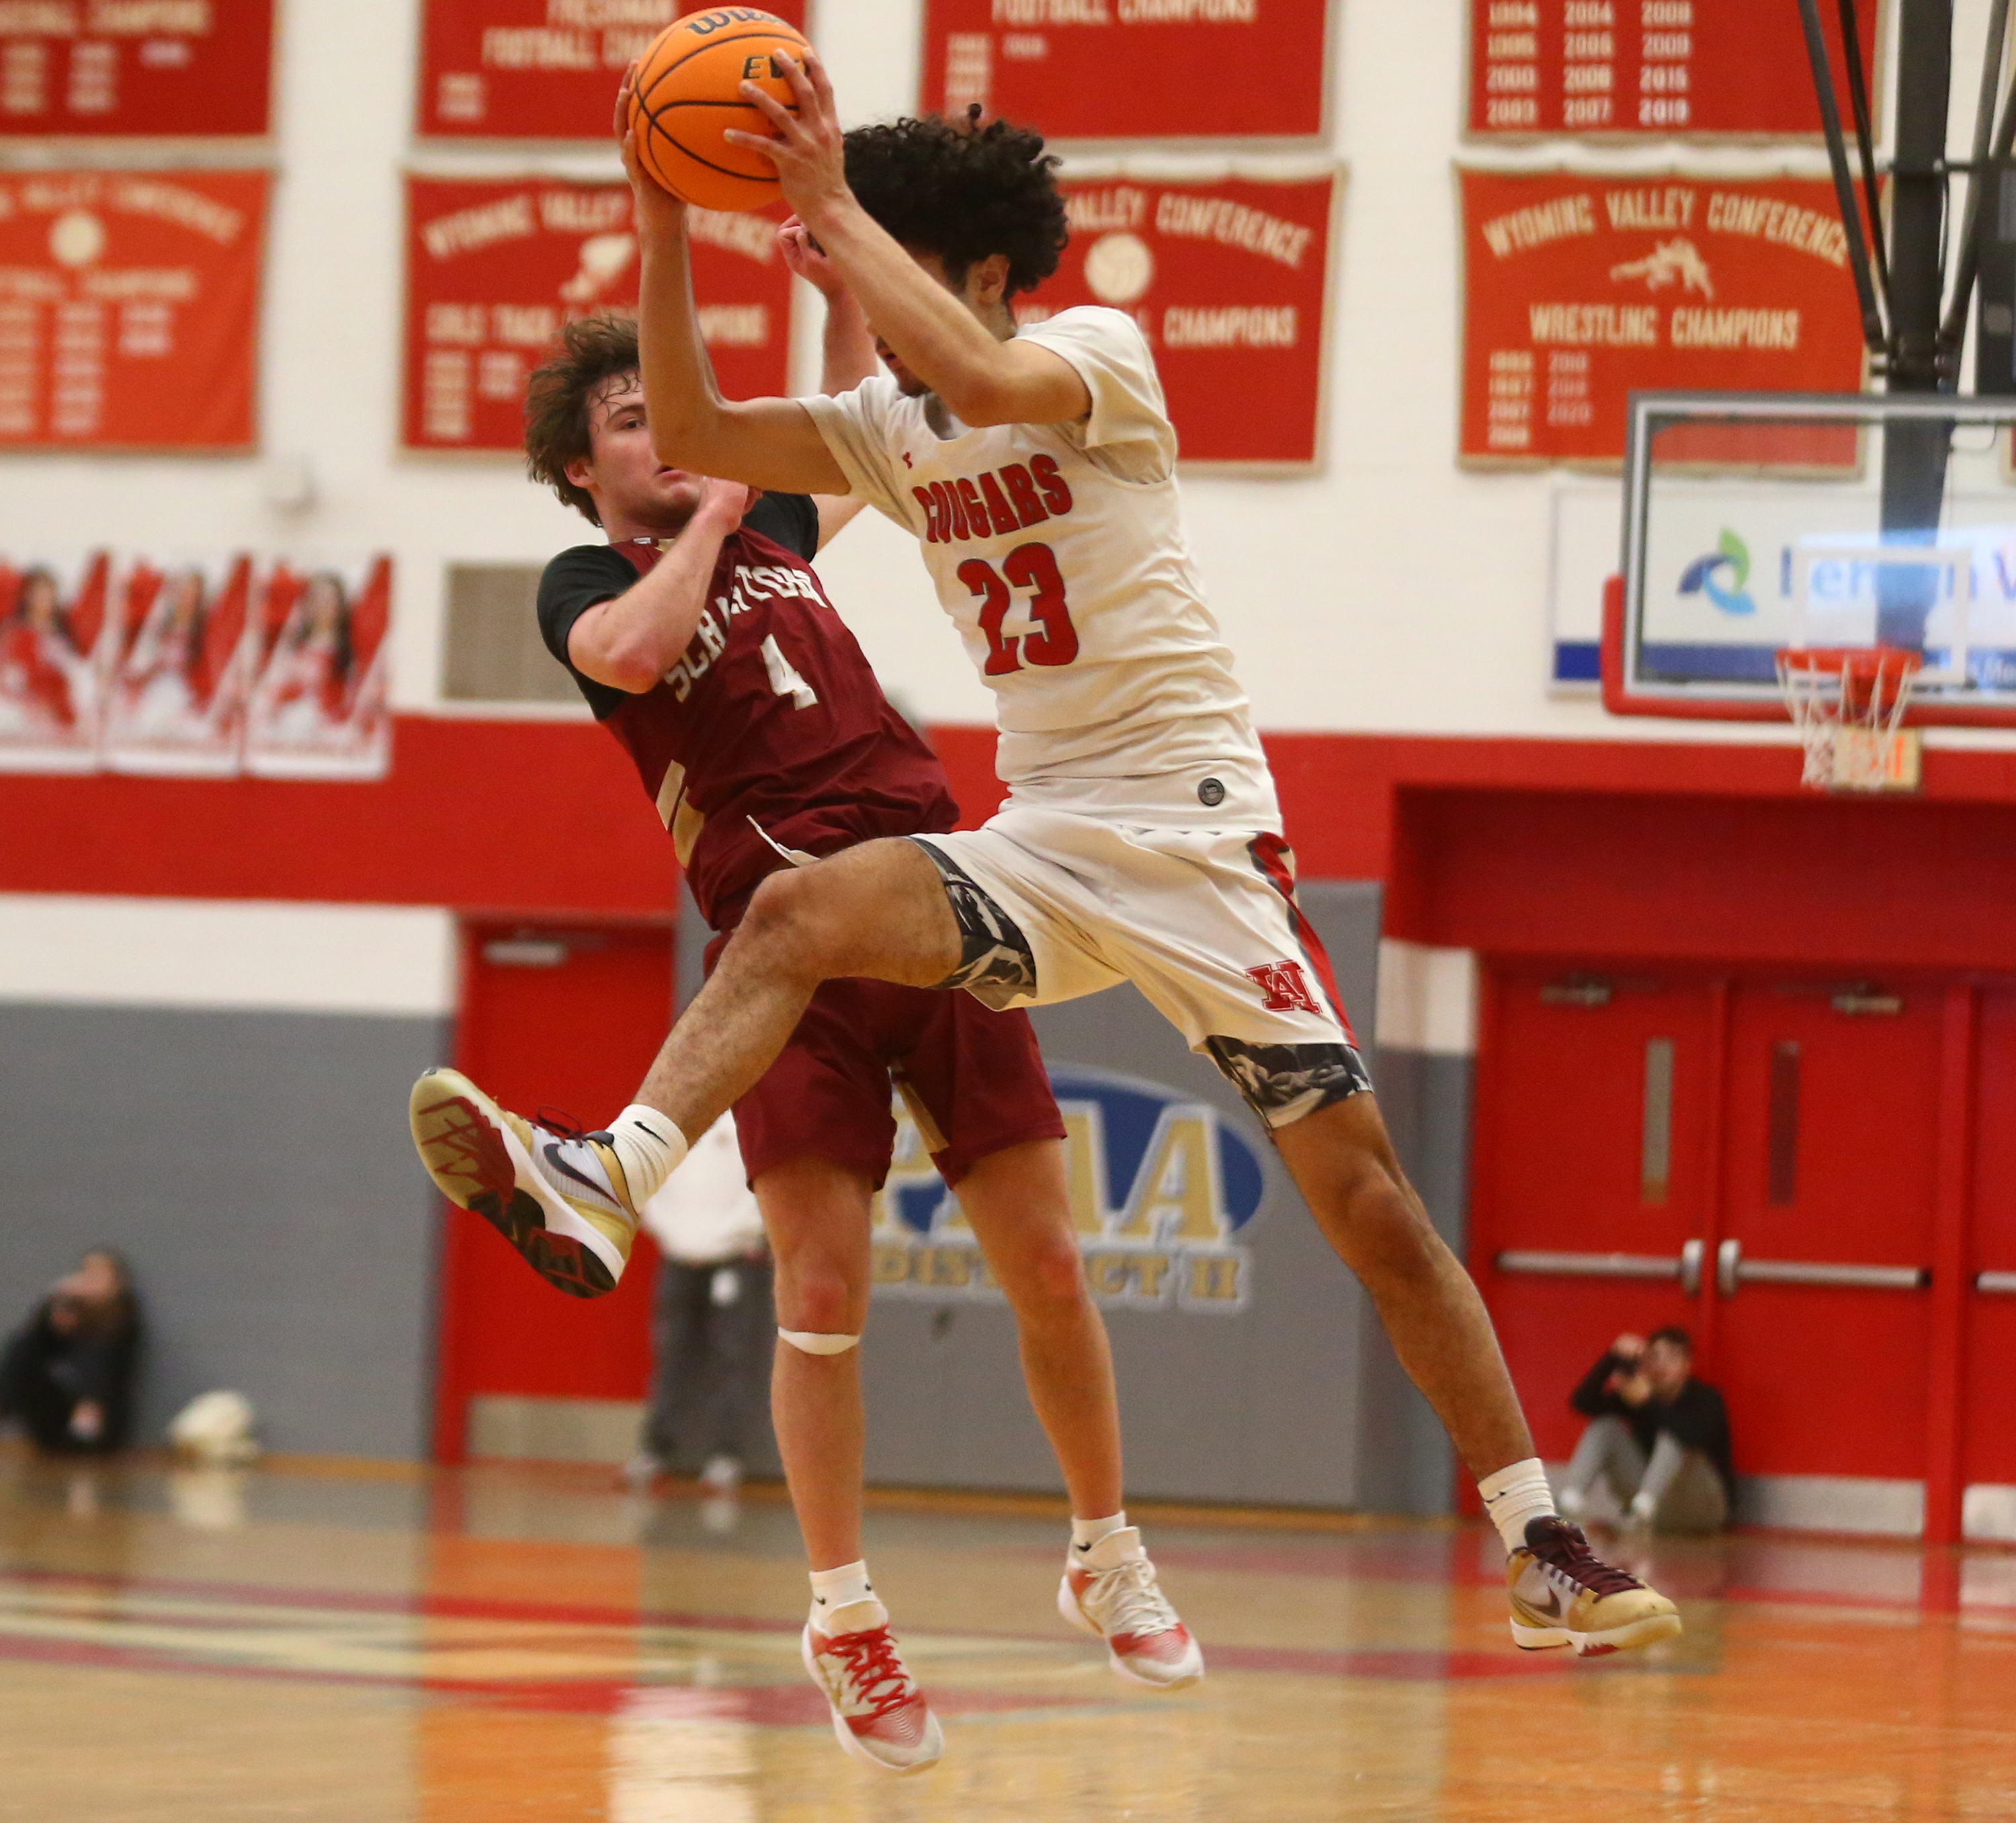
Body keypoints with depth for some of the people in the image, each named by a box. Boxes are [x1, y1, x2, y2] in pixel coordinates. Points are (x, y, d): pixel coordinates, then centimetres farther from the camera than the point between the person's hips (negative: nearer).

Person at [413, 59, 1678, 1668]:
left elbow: (980, 378, -31)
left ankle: (1544, 1557, -3)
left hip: (1198, 837, -6)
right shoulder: (890, 431, 10)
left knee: (1366, 1191, -8)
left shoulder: (1099, 353, -9)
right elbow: (691, 433, 5)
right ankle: (612, 1180, -34)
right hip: (1040, 843, 6)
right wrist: (664, 237, -6)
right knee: (799, 912, -22)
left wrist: (834, 203, -29)